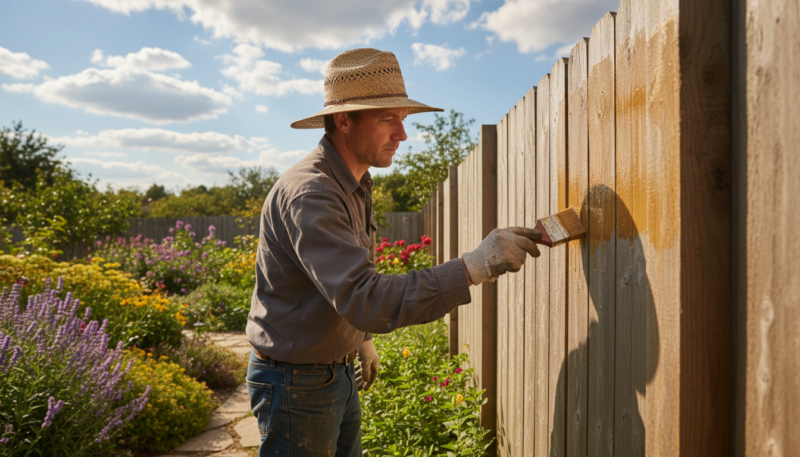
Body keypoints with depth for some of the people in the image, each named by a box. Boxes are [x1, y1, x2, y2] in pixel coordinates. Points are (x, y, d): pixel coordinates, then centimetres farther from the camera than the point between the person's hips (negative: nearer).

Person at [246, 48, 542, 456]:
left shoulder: (355, 185, 5)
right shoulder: (307, 194, -28)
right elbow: (363, 299, -38)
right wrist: (473, 267, -42)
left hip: (338, 371, 9)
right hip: (295, 381, -9)